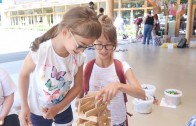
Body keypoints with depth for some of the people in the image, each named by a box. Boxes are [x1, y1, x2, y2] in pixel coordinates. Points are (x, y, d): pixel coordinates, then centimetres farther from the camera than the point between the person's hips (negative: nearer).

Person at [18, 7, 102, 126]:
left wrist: (58, 108, -15)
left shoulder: (79, 57, -20)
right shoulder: (40, 52, -30)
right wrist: (24, 106, -8)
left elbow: (78, 86, -9)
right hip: (38, 111, -2)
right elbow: (23, 75, -13)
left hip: (64, 109, 3)